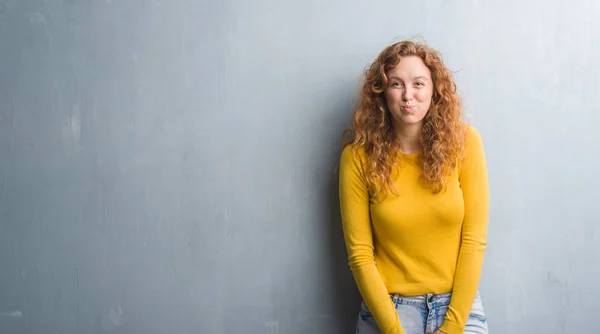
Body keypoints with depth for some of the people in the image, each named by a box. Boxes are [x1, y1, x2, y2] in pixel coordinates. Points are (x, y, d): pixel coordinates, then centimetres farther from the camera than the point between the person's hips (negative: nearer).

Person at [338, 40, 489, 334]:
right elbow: (360, 253, -6)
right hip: (388, 307, 0)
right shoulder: (359, 157, -7)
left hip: (458, 303, 1)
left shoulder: (463, 141, -5)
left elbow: (474, 239, -5)